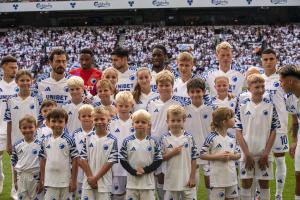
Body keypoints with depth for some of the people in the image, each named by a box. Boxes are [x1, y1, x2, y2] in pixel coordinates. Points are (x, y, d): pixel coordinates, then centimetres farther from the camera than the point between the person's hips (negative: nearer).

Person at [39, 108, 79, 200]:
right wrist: (42, 179, 9)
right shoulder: (45, 141, 3)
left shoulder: (69, 140, -8)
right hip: (50, 182, 3)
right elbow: (43, 160, 11)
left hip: (65, 182, -3)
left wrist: (73, 181, -7)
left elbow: (75, 160, -6)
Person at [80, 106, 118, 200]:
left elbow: (110, 162, -9)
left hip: (104, 182, -2)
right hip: (88, 181, 2)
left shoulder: (112, 140, -7)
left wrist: (96, 178, -11)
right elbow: (83, 159, 0)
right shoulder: (88, 137, 1)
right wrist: (90, 177, -8)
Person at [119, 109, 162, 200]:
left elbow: (158, 160, -2)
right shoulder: (127, 141, -3)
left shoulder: (153, 142, -2)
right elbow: (123, 160, -2)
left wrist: (145, 170, -14)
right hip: (132, 182, 0)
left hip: (148, 182, 0)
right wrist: (134, 172, -14)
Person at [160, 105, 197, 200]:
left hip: (187, 180, 0)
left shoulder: (189, 137, -3)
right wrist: (172, 153, -17)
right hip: (172, 180, 0)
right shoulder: (165, 138, -4)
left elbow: (193, 158, -1)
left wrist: (192, 177, -4)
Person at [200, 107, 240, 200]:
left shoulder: (232, 137, 5)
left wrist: (231, 156, -10)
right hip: (217, 178, -6)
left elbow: (238, 154, 11)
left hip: (231, 177, 6)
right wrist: (217, 156, -18)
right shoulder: (211, 138, -13)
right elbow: (202, 155, -11)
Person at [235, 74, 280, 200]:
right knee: (246, 184, 5)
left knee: (264, 184, 8)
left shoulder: (270, 106, -1)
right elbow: (238, 132, -2)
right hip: (247, 153, 0)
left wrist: (266, 154, -6)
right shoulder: (242, 106, -3)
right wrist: (247, 154, -8)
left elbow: (273, 132, 0)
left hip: (264, 154, 0)